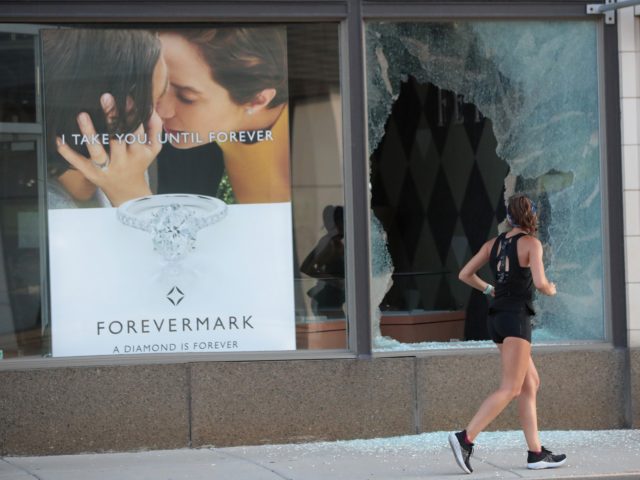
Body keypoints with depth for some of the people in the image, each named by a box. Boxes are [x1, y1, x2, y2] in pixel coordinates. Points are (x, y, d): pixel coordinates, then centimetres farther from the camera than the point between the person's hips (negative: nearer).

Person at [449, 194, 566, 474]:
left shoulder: (494, 243, 11)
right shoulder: (531, 243, -7)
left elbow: (464, 274, 11)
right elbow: (540, 282, -18)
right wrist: (550, 290, 4)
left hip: (498, 317, 8)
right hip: (516, 317, -8)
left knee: (531, 384, 12)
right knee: (510, 389, -9)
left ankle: (536, 453, 9)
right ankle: (466, 438, -23)